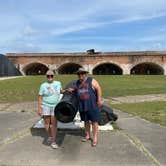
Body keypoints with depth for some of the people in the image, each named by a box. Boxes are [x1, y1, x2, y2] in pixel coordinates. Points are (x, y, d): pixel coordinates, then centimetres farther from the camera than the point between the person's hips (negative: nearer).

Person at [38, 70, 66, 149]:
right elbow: (40, 98, -4)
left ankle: (53, 141, 5)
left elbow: (61, 91, 24)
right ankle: (49, 136, 31)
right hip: (45, 106, -1)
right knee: (47, 122, 6)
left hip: (55, 106, 1)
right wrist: (39, 109, -9)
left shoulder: (58, 83, 4)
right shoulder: (43, 85, -5)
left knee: (54, 123, -3)